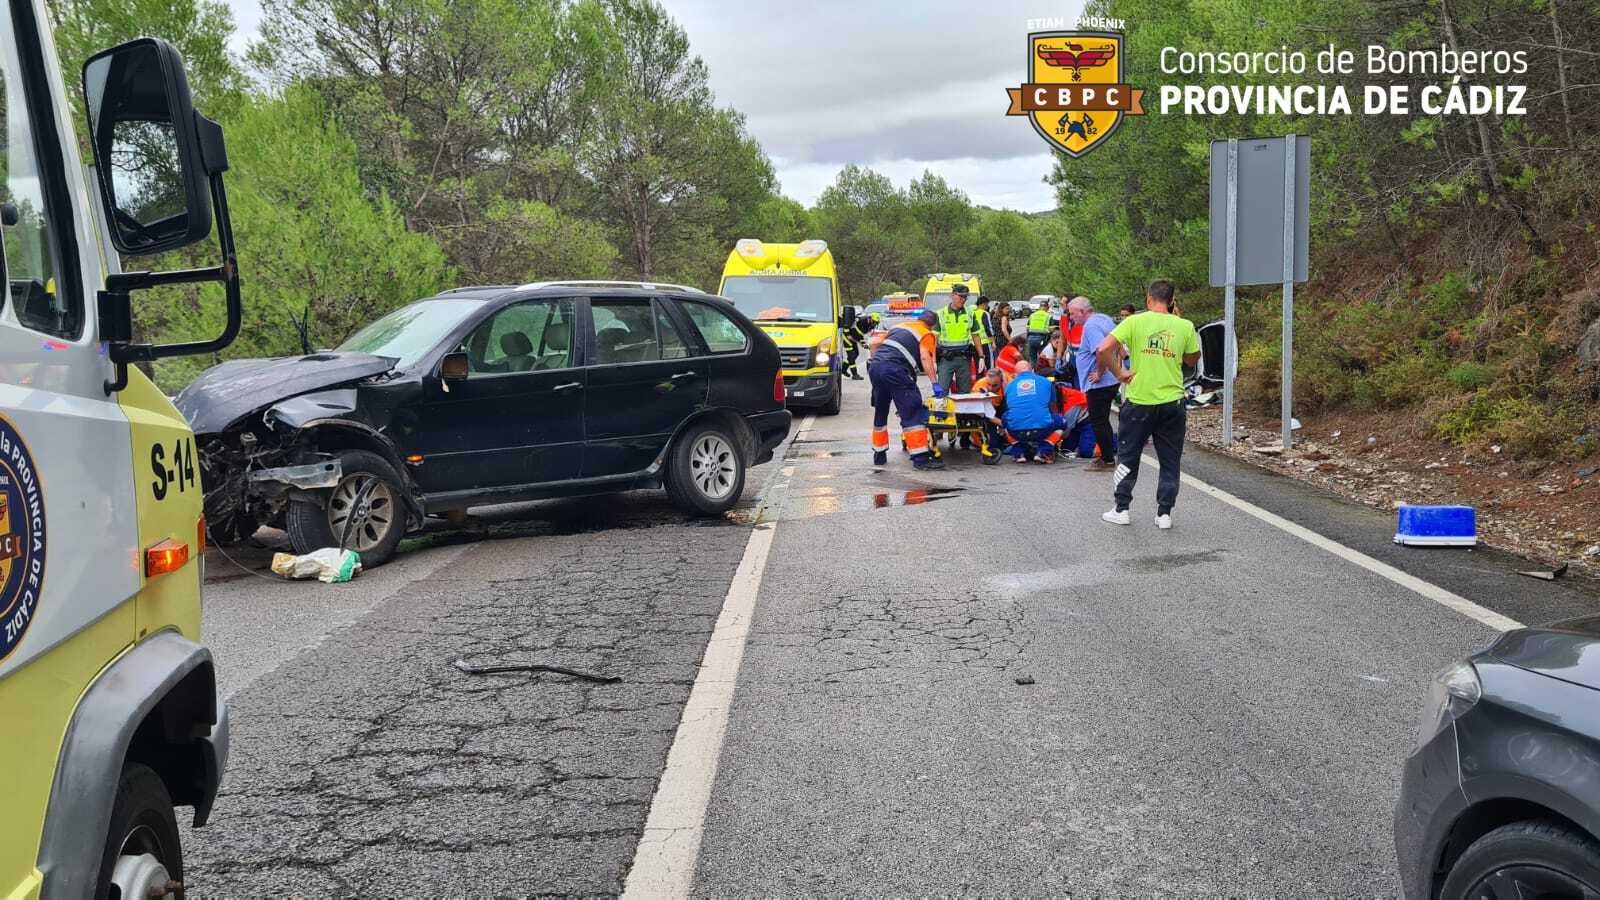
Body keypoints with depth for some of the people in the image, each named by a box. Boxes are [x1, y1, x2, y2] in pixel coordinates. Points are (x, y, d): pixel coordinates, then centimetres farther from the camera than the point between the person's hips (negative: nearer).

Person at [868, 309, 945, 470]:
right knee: (912, 413, -7)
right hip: (894, 369, -7)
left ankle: (879, 455, 27)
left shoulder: (899, 326, 30)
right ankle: (921, 457, -13)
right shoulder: (927, 334, 10)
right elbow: (925, 358, -6)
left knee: (880, 412, 20)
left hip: (874, 366, 7)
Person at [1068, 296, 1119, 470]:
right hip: (1112, 380, 10)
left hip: (1099, 384, -10)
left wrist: (1099, 373, -22)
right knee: (1102, 420, 18)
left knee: (1098, 421, -2)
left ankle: (1108, 459, 3)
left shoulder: (1090, 326, -19)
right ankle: (1107, 454, 24)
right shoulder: (1105, 319, 13)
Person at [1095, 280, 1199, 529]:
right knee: (1170, 462, 13)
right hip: (1172, 403, 1)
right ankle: (1164, 513, 13)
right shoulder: (1185, 326, -3)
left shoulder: (1135, 322, -8)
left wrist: (1118, 373, -4)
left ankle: (1121, 509, 18)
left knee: (1128, 457, 14)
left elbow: (1102, 350, -17)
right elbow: (1192, 360, 14)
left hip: (1139, 402, -1)